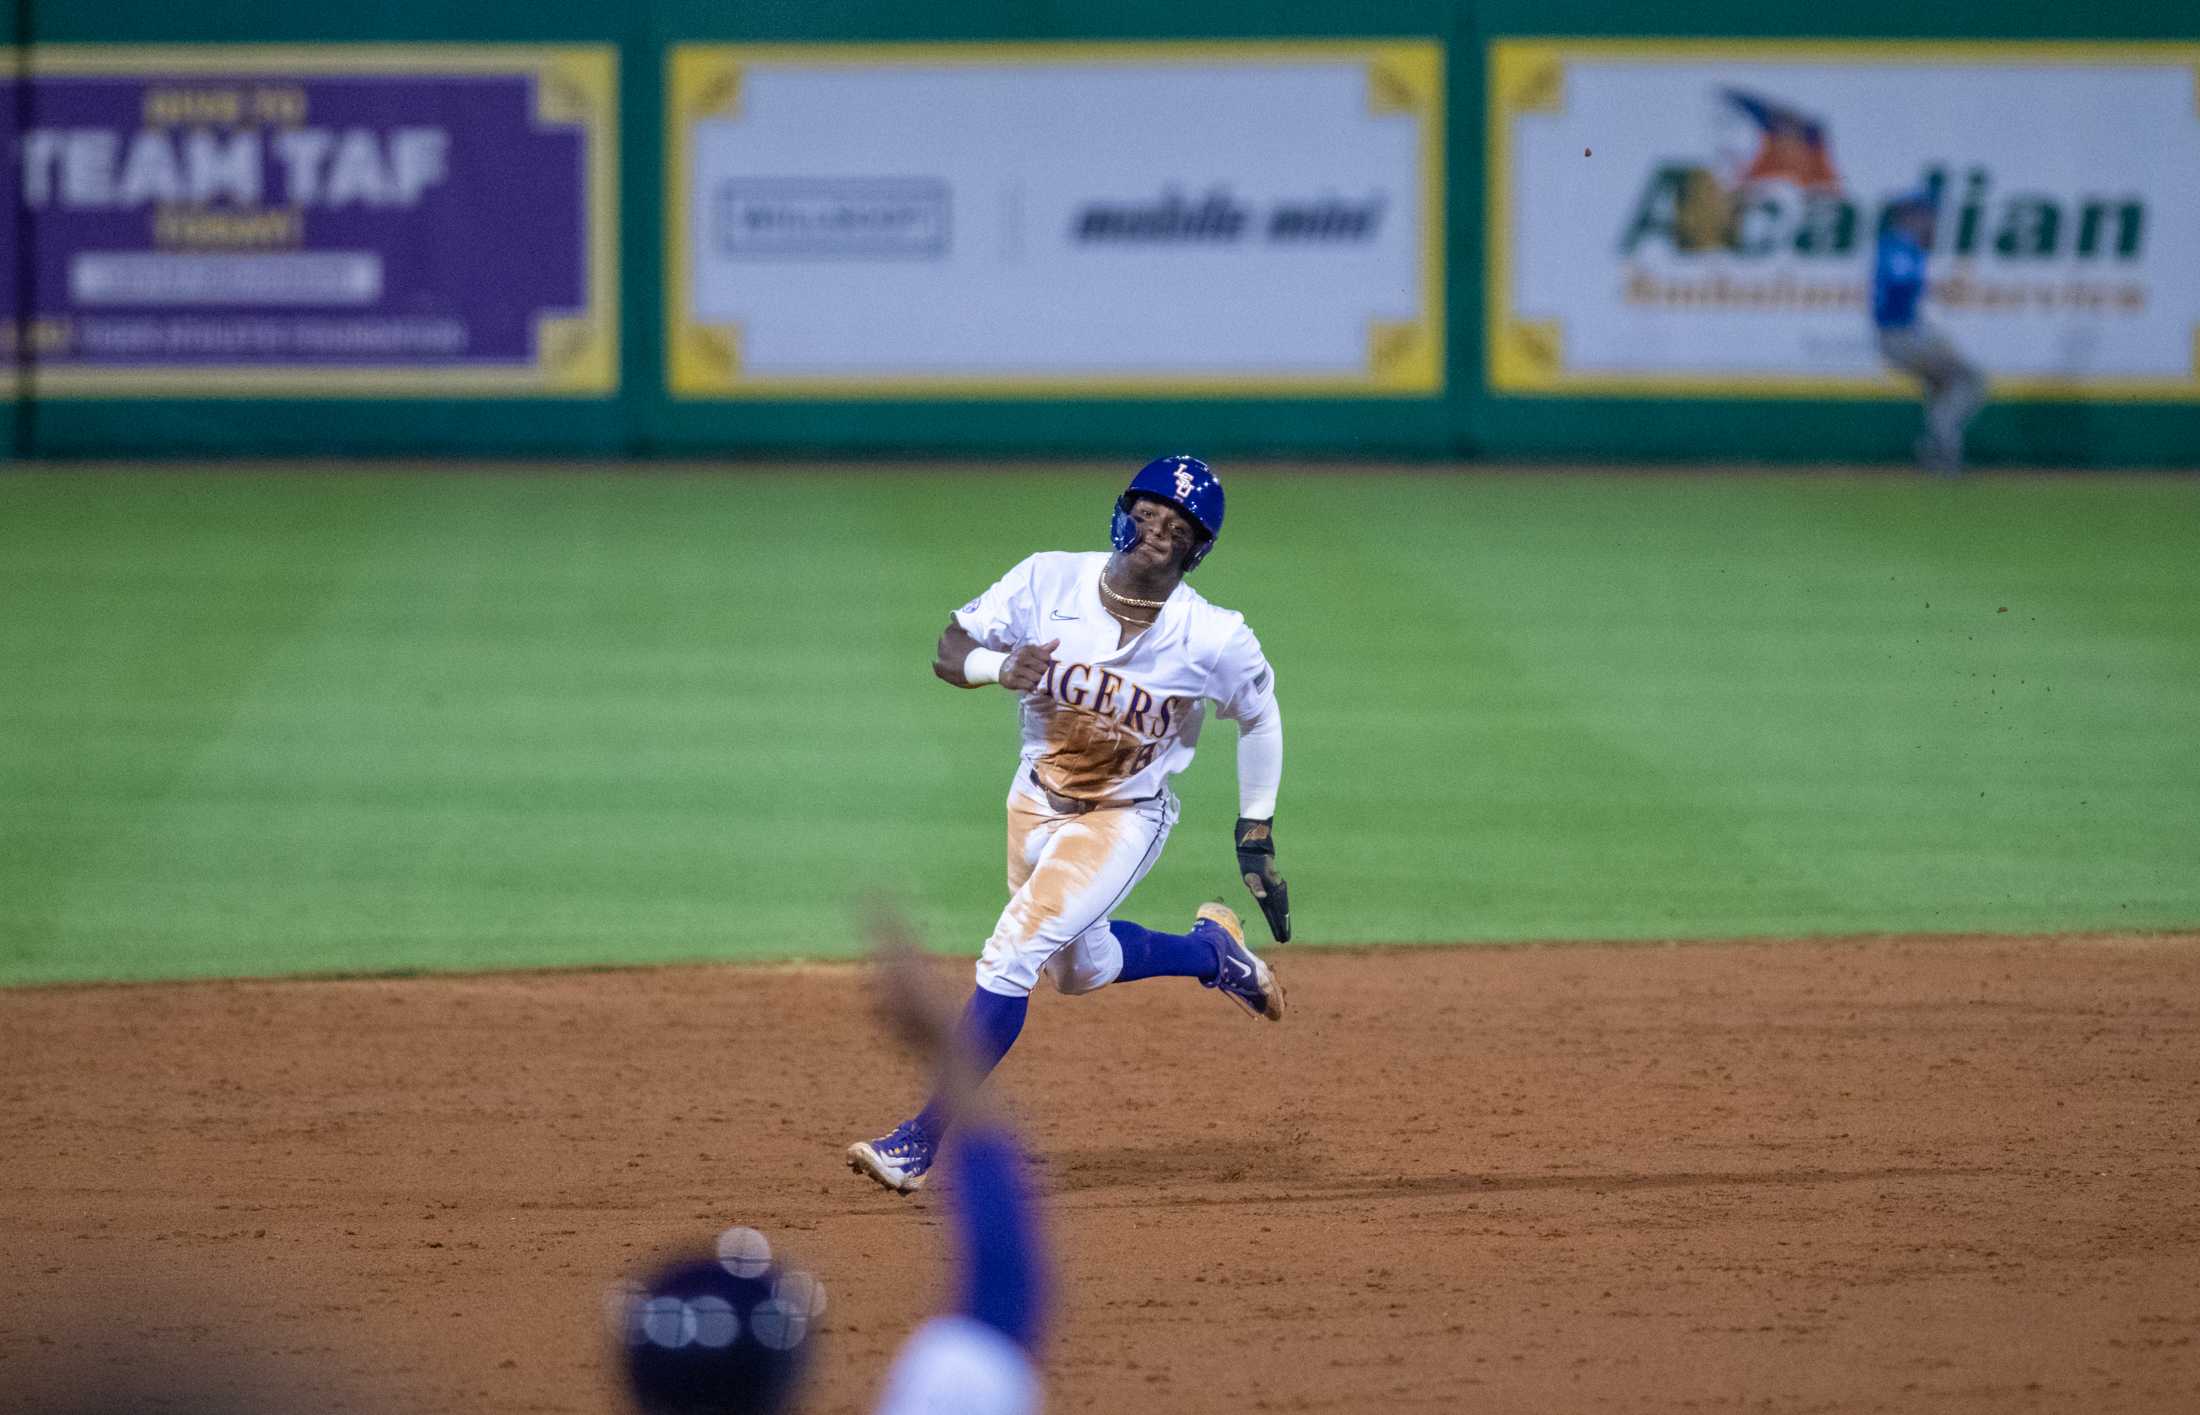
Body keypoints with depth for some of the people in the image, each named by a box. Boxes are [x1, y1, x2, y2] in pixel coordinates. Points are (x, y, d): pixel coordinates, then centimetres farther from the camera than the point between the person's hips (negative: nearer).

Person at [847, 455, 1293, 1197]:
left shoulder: (1214, 639, -23)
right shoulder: (1049, 581, -19)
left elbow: (1259, 714, -4)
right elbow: (950, 649, -12)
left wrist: (1257, 834, 0)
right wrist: (999, 667, -35)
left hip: (1125, 819, -5)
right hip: (1036, 802, 5)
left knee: (1012, 954, -19)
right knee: (1082, 969, 22)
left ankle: (921, 1142, -15)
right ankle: (1211, 949, 51)